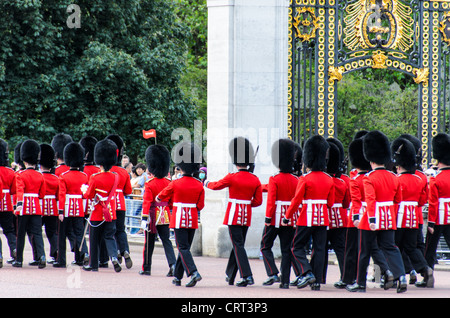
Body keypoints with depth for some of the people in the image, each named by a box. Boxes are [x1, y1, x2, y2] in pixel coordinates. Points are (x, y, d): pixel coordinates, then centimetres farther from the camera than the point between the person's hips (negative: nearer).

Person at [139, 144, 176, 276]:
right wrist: (170, 213, 22)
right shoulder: (168, 183, 4)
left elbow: (147, 202, -17)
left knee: (149, 243, 7)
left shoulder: (149, 184, -12)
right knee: (166, 241, 4)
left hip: (153, 216, -4)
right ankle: (173, 264, -15)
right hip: (165, 216, 4)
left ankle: (146, 268, 16)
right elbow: (172, 201, 10)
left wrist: (144, 218, -18)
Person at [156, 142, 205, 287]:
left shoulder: (175, 184, -10)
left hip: (179, 219, -4)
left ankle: (193, 273, -23)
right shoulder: (199, 185, -2)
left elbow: (159, 199, 3)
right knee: (185, 247, 13)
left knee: (183, 248, -4)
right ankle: (177, 277, 18)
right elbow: (200, 206, 3)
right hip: (193, 221, 4)